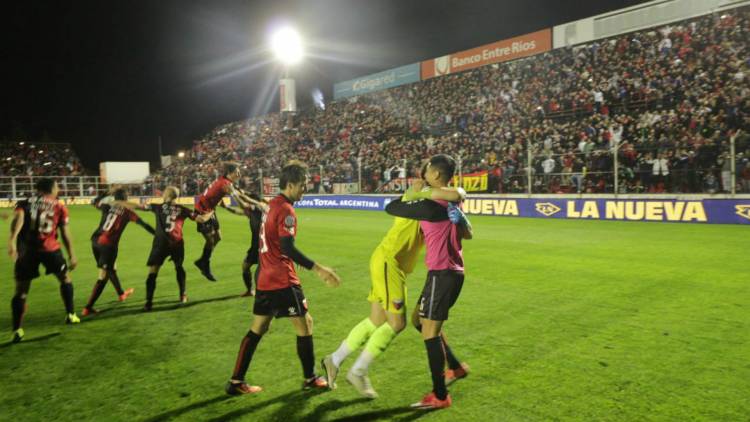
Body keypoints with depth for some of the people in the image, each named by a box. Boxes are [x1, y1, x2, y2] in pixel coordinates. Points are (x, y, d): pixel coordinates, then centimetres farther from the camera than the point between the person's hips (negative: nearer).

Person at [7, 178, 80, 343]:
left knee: (21, 291, 10)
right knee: (65, 279, 23)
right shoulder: (59, 207, 13)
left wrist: (12, 240, -21)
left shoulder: (24, 203, 14)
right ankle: (70, 315, 27)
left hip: (26, 249, 1)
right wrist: (72, 255, 15)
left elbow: (18, 218, -8)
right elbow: (65, 233, 10)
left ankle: (17, 330, 8)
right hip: (49, 248, -1)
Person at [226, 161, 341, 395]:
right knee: (304, 324, 5)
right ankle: (310, 378, 18)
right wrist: (317, 269, -24)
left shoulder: (271, 205, 13)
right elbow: (288, 249, -24)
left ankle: (236, 382, 18)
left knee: (257, 329, 14)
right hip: (283, 281, -9)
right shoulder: (286, 210, -16)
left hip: (265, 279, 9)